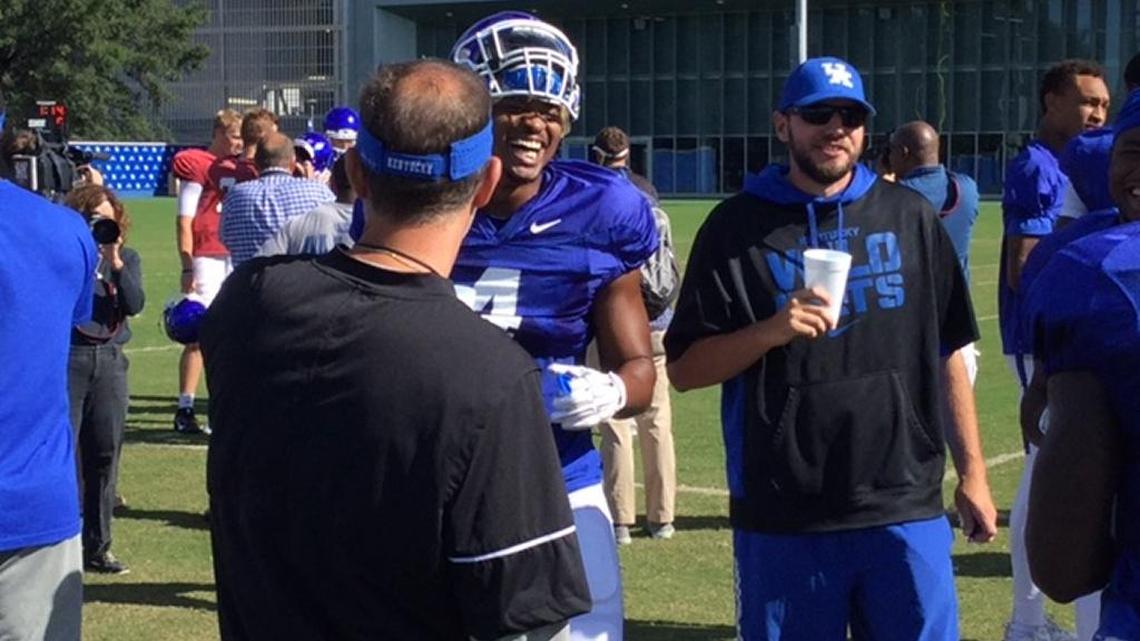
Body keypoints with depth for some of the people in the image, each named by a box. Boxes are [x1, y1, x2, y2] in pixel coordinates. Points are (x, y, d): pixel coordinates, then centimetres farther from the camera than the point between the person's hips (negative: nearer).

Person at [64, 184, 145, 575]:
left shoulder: (128, 258, 9)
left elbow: (135, 305, -4)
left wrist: (115, 263, -15)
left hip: (110, 362, 4)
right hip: (67, 359, -4)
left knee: (106, 455, 6)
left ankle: (98, 547, 14)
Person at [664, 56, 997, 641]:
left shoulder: (910, 217, 9)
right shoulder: (737, 226, 2)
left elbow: (947, 355, 12)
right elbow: (683, 369, 0)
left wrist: (971, 473, 8)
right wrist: (770, 332, -15)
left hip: (907, 508, 2)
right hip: (783, 519, -1)